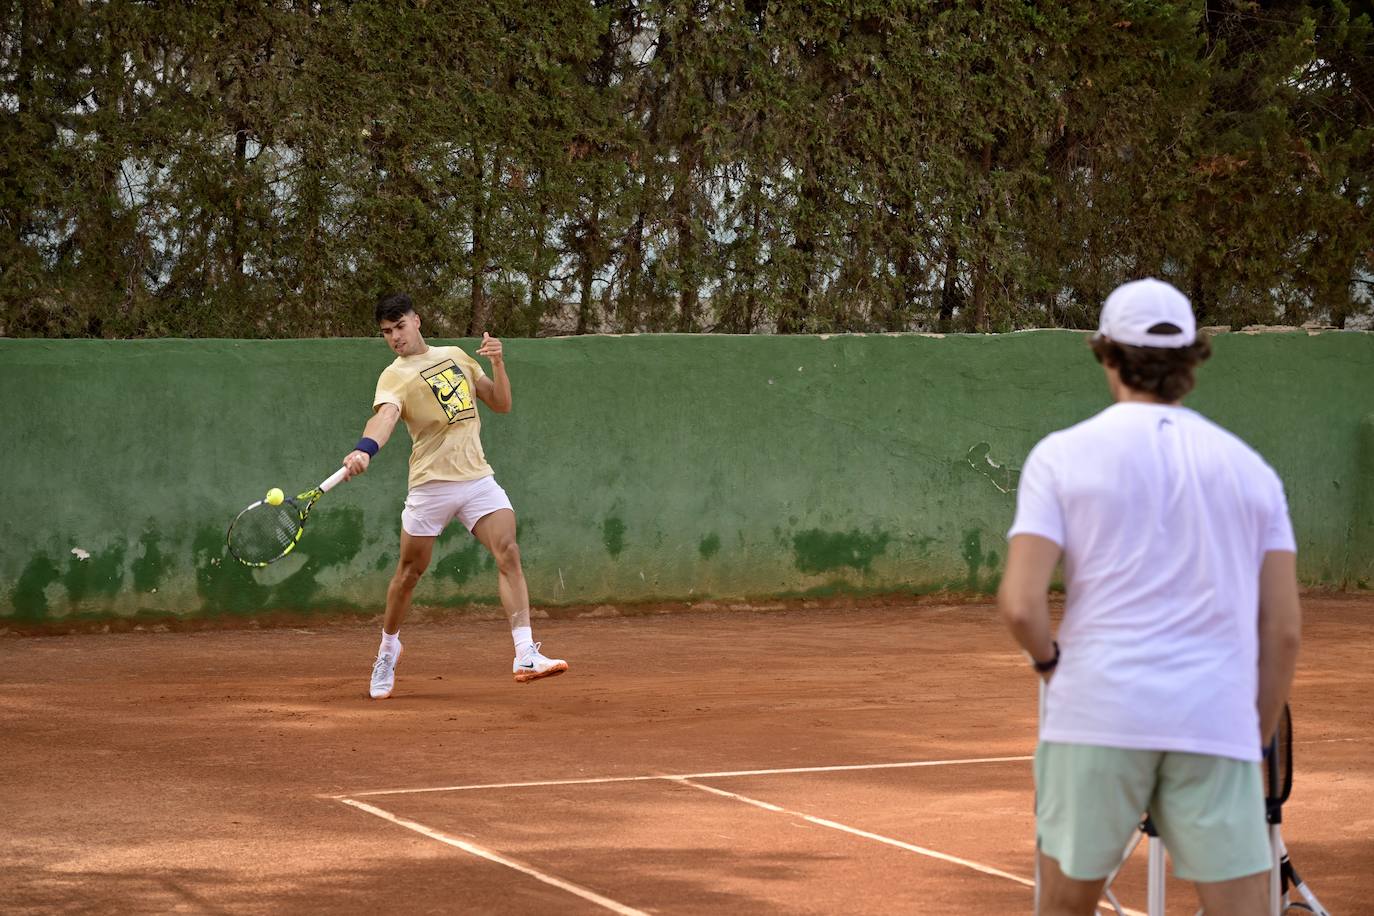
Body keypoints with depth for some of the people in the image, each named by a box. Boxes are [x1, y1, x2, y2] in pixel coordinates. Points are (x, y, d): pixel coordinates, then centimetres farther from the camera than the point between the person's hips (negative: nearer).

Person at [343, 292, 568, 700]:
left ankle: (525, 656, -23)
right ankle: (388, 648, 33)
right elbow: (386, 415, -25)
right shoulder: (394, 376, -4)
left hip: (478, 479, 3)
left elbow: (501, 404, 18)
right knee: (409, 572, 6)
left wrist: (498, 364, 0)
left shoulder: (457, 356, 14)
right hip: (431, 483, -3)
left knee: (508, 552, -17)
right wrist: (364, 450, -46)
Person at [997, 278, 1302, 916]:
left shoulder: (1063, 455, 2)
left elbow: (1020, 605, -8)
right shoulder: (1250, 469, 10)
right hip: (1217, 722, 1)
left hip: (1095, 718, -1)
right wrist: (1256, 741, 17)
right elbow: (1283, 630, 7)